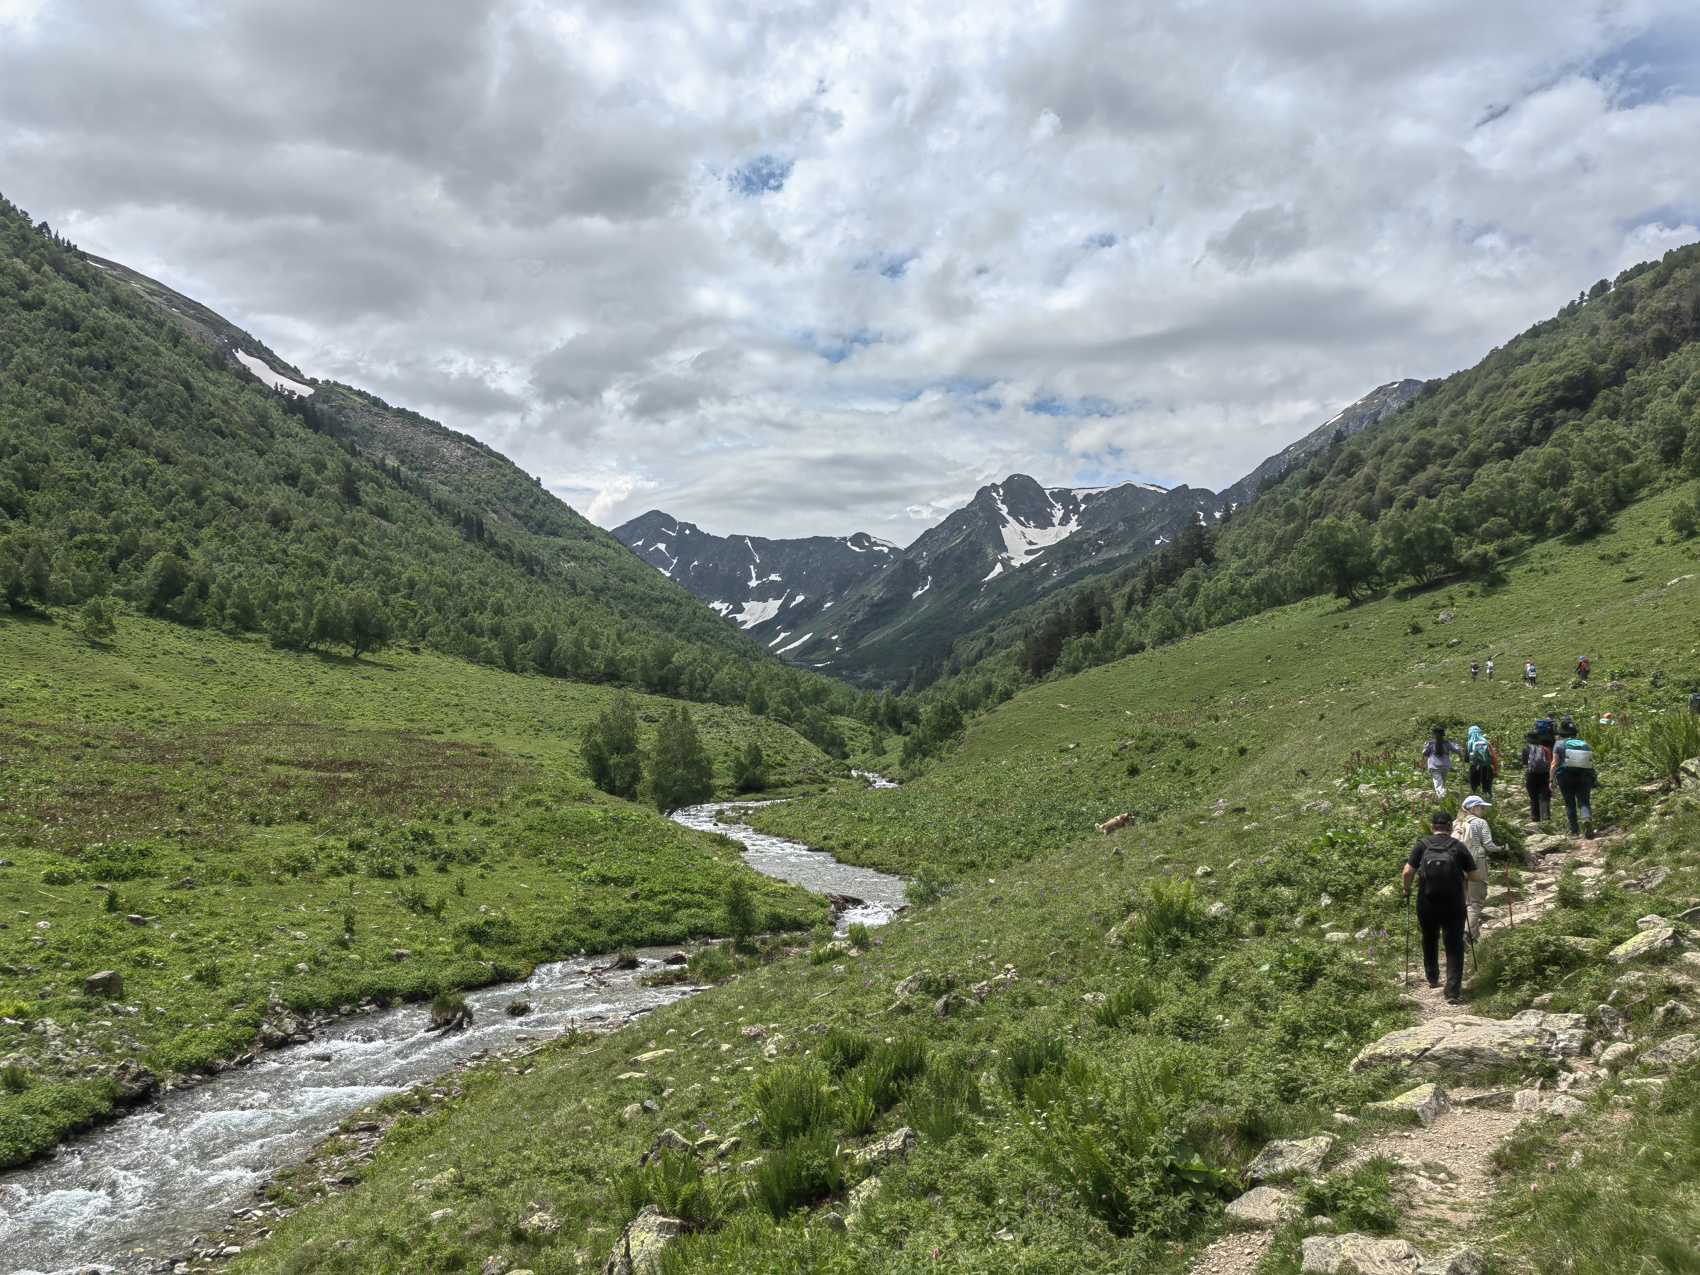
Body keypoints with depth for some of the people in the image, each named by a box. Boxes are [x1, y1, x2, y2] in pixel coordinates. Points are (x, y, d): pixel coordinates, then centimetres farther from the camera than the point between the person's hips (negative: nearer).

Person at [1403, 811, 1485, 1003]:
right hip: (1454, 905, -1)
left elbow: (1408, 872, -9)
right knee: (1454, 947, 4)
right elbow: (1475, 876, 1)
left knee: (1429, 940, 23)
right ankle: (1453, 992, -4)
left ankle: (1432, 979, 39)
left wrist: (1407, 889, 9)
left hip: (1427, 904, 1)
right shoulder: (1459, 846, 1)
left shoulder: (1422, 844, -1)